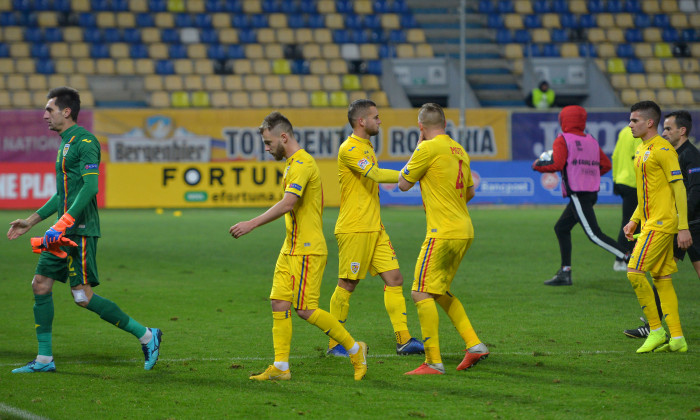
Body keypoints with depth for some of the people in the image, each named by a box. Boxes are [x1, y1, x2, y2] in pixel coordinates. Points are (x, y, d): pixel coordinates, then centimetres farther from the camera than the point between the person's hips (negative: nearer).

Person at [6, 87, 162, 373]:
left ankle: (146, 336, -2)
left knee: (83, 296, -10)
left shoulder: (84, 141, -12)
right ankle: (44, 359, 11)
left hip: (80, 230, -10)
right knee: (40, 285, 6)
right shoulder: (65, 143, 19)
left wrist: (63, 223, -27)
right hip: (64, 231, 10)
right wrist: (31, 221, 26)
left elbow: (90, 186, -22)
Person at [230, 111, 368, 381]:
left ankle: (355, 350, 4)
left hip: (307, 251, -10)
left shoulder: (302, 163, -16)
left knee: (306, 310, -9)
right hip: (291, 249, 10)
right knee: (279, 303, 3)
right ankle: (280, 367, 5)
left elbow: (287, 204, -27)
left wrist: (251, 224, -29)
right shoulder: (293, 163, 17)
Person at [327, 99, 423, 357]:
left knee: (394, 279, 2)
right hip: (354, 229, -9)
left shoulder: (366, 147, 19)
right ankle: (335, 344, 6)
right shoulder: (350, 149, -13)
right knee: (347, 285, -3)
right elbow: (376, 175, -24)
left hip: (374, 228, 9)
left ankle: (403, 340, 3)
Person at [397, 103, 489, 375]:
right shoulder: (458, 149, 13)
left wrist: (417, 150, 8)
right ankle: (474, 345, 16)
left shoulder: (429, 148, -11)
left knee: (421, 293, -7)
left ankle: (433, 362, -11)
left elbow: (403, 184, -2)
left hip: (443, 233, -9)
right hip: (464, 232, 9)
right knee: (441, 291, 21)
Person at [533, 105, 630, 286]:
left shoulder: (562, 140, -5)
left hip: (577, 194, -8)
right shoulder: (591, 141, 15)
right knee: (561, 228, 17)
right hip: (592, 192, 8)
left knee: (594, 234, -11)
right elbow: (606, 165, 14)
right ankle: (565, 273, 15)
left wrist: (538, 165, 0)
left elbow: (556, 164, -17)